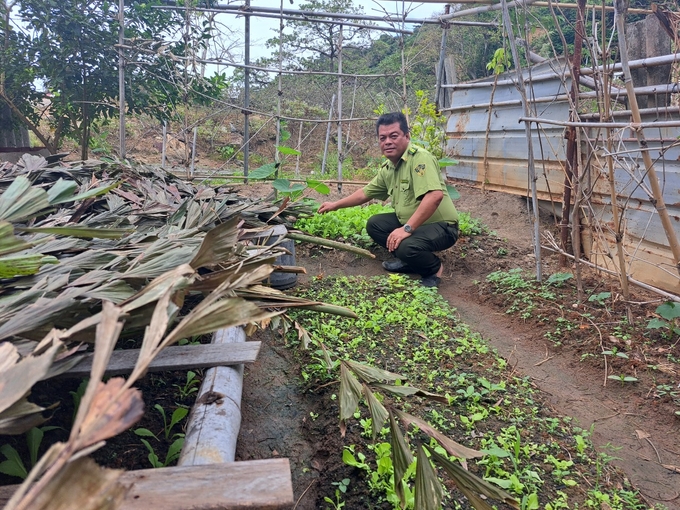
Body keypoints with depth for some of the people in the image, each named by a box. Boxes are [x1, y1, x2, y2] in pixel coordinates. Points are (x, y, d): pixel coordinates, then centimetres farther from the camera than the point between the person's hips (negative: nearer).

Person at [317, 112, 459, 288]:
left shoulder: (420, 158, -23)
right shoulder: (387, 168, 5)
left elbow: (435, 196, -36)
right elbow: (365, 193, 20)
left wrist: (407, 229, -36)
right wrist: (335, 205, 23)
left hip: (441, 226, -9)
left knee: (406, 246, -33)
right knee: (374, 224, 6)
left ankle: (434, 268, -1)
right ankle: (408, 261, 13)